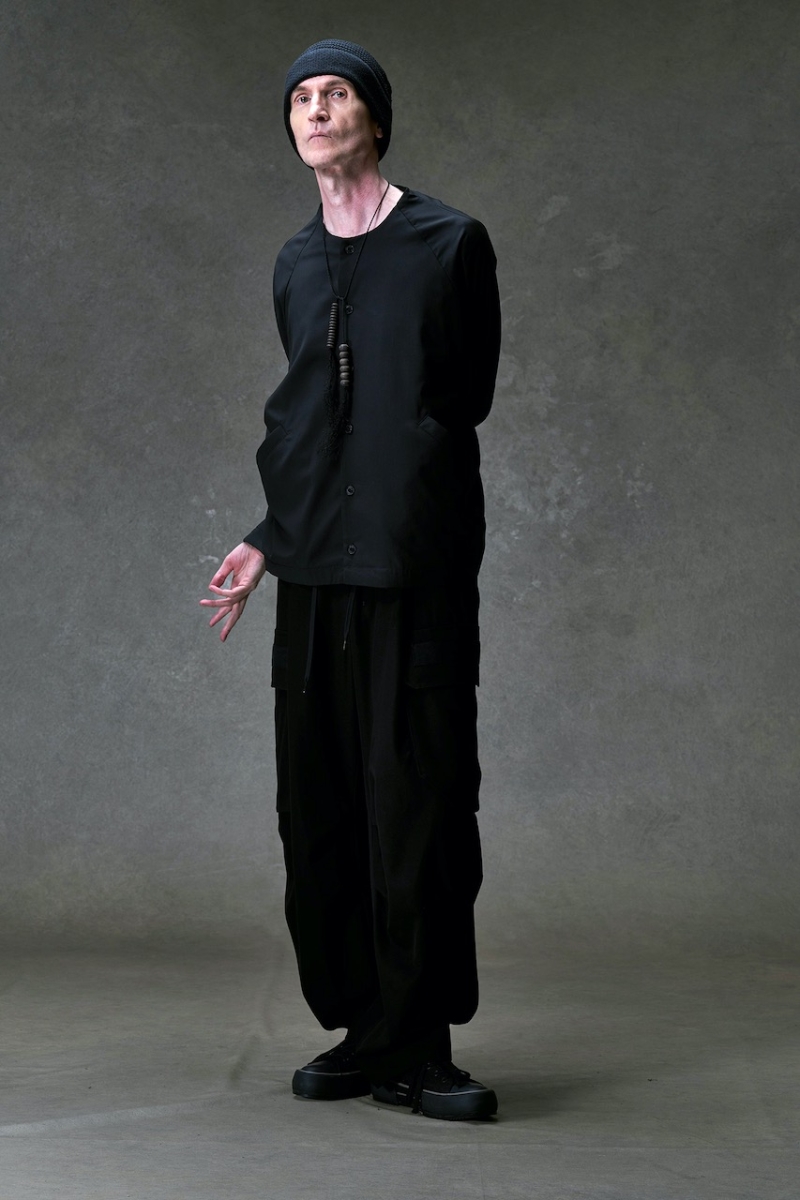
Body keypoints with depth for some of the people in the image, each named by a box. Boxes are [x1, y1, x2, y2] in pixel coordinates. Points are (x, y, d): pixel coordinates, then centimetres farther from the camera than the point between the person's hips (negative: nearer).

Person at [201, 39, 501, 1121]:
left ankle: (417, 1047, -1)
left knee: (418, 800, -6)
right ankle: (361, 1031, 13)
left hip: (416, 565, -5)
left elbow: (465, 400, 5)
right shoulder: (296, 266, 17)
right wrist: (270, 540, 14)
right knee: (319, 808, 4)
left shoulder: (449, 244, 1)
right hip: (315, 567, 5)